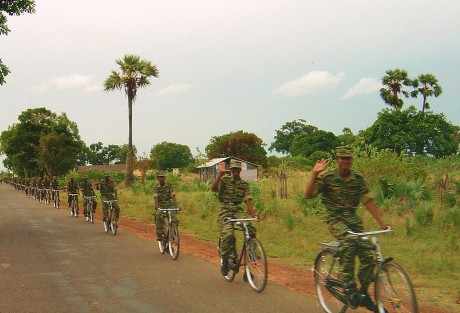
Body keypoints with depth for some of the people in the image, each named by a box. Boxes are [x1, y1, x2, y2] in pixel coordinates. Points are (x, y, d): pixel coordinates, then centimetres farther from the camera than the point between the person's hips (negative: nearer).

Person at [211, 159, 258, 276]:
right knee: (228, 234, -26)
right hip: (225, 211, -3)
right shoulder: (225, 180, 1)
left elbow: (248, 200, 1)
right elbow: (214, 188, -18)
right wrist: (220, 173, -26)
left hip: (238, 210, 3)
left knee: (250, 228, -26)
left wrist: (254, 214, -14)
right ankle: (224, 260, -5)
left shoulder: (244, 184, 9)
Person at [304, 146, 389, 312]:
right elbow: (308, 195, -17)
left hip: (353, 218, 4)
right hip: (335, 219, -4)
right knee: (350, 240, -34)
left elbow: (369, 201, -1)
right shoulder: (327, 177, -9)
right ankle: (348, 285, -21)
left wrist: (382, 223, -7)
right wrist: (315, 174, -29)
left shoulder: (358, 178, 0)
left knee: (367, 253, -9)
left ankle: (364, 294, 10)